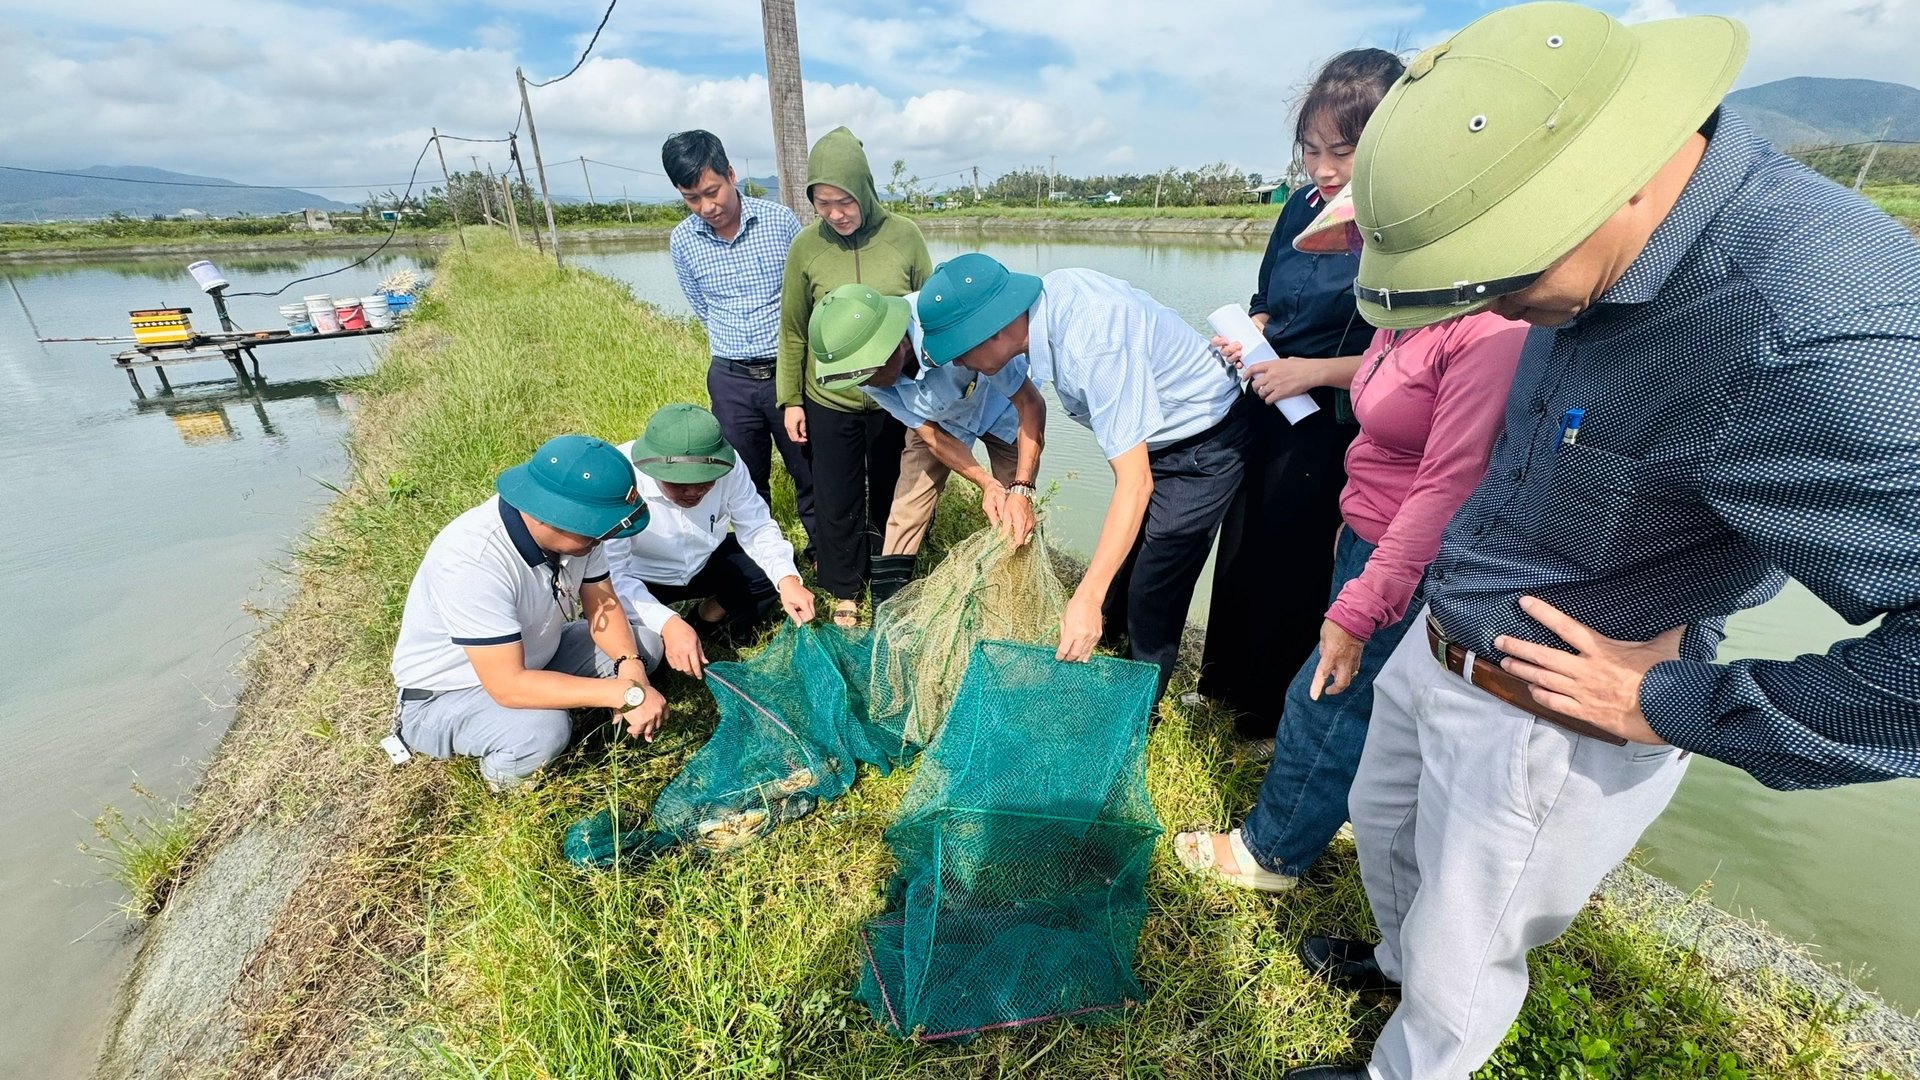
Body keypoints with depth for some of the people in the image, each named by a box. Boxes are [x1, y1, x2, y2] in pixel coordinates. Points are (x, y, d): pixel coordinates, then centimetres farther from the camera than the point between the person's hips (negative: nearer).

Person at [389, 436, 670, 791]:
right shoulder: (473, 561, -37)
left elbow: (603, 605, -8)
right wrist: (626, 693, -38)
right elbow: (508, 686, -37)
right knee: (542, 729, -33)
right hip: (444, 696, -6)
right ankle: (506, 772, 0)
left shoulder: (574, 528, -18)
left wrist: (631, 668, -27)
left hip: (530, 657, 6)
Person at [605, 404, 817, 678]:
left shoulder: (726, 464, -24)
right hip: (638, 580, -3)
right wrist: (667, 623, -48)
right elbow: (611, 574, -33)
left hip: (704, 562, 4)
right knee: (641, 648, -29)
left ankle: (712, 618, 10)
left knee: (777, 569, -14)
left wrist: (787, 579, -32)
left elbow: (756, 527, -14)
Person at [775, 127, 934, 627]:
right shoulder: (806, 246, -7)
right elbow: (792, 330, 1)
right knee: (837, 504, 10)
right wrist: (790, 399, 2)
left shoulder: (904, 235, -8)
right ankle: (844, 593, 32)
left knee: (891, 497, 15)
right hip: (829, 403, 0)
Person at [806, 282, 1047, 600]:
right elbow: (930, 434, -17)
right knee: (907, 511, -6)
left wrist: (1021, 489, -43)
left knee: (1017, 520, -9)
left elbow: (1031, 403, -35)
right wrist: (985, 483, -29)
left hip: (1003, 406, -2)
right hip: (937, 419, 3)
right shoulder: (870, 376, -26)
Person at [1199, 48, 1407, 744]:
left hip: (1333, 433, -7)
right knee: (1240, 548, 18)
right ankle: (1225, 681, 42)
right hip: (1265, 409, 7)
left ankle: (1275, 714, 31)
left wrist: (1313, 370, -23)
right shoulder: (1303, 207, 3)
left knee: (1295, 566, 6)